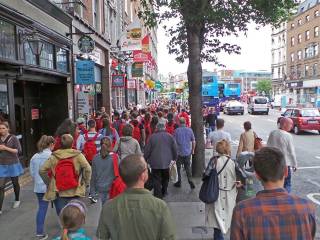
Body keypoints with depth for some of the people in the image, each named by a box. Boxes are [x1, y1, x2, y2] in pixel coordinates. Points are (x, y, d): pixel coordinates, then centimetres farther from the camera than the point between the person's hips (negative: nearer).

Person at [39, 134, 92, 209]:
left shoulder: (54, 156, -1)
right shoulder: (78, 155, -8)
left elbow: (42, 170, 0)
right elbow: (87, 168, -16)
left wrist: (49, 183, 11)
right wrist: (86, 183, -4)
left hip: (60, 192, 2)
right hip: (75, 192, -2)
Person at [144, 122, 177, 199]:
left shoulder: (152, 137, -9)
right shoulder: (170, 137, -2)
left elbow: (147, 150, -4)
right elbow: (175, 149, 4)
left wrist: (145, 159, 9)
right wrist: (174, 158, 19)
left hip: (155, 163, -3)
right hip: (166, 162, 3)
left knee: (156, 181, 4)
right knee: (165, 179, 22)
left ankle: (158, 195, 4)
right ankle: (164, 192, 35)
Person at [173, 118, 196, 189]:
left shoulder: (177, 130, -10)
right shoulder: (189, 130, -3)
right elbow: (193, 141, 2)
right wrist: (193, 150, 15)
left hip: (179, 152, -2)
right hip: (188, 152, 2)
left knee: (178, 167, 11)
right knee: (188, 167, 13)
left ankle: (179, 182, 19)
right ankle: (190, 180, 0)